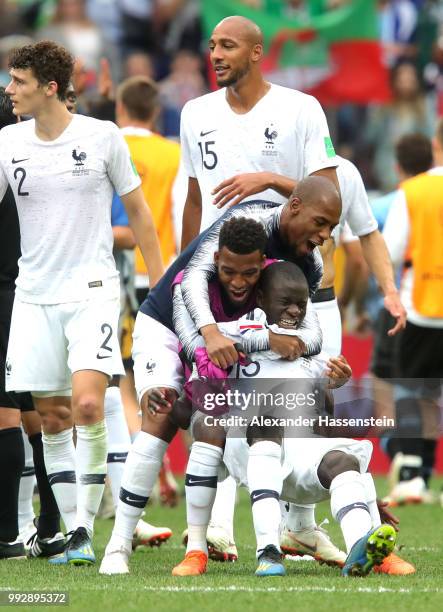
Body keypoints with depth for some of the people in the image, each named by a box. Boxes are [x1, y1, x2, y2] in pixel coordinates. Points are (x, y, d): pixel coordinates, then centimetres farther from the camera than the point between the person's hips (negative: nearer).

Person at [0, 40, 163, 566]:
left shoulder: (101, 137, -3)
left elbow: (136, 210, 6)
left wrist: (160, 285, 6)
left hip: (92, 291, -4)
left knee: (88, 405, -18)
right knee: (52, 418, 4)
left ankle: (85, 527, -12)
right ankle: (72, 533, 12)